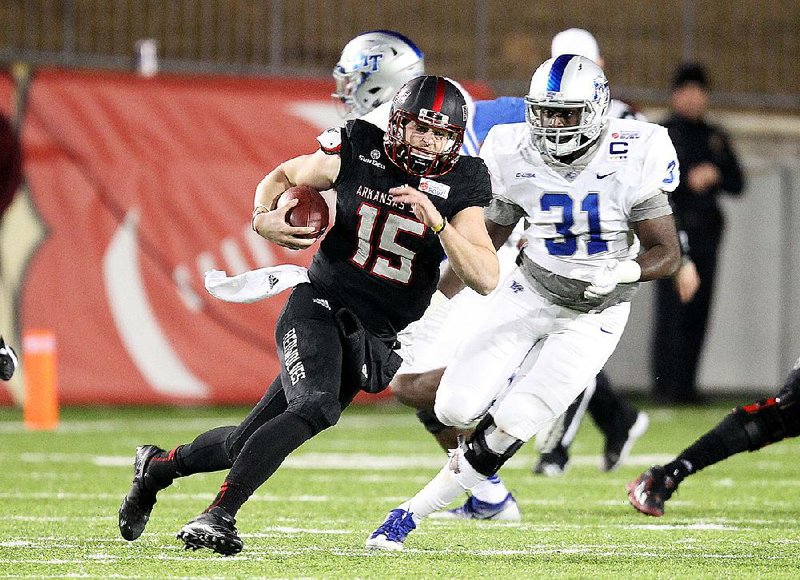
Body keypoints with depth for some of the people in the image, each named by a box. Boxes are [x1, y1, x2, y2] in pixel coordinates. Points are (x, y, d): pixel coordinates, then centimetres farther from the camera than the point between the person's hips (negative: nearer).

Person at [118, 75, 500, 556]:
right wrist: (265, 218, -10)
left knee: (250, 444, 4)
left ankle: (160, 466, 31)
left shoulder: (460, 184, -6)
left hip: (375, 339, 2)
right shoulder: (357, 150, -6)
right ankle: (220, 515, -24)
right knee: (316, 407, -31)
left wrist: (436, 221, -25)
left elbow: (486, 279, -14)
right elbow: (282, 177, 11)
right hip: (320, 305, -2)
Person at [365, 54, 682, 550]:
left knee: (506, 430, -12)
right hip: (530, 293, 3)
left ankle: (412, 513, 3)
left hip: (595, 314, -3)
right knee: (457, 409, -7)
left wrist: (623, 272, -33)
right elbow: (484, 238, 4)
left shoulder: (631, 160, -21)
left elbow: (667, 254, -13)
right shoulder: (516, 156, -12)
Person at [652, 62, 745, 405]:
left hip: (706, 232, 5)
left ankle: (686, 385, 6)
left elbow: (737, 183, 16)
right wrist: (687, 180, -15)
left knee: (698, 312, 3)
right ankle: (666, 386, -11)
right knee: (672, 310, -11)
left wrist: (715, 176, -3)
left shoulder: (715, 138, 19)